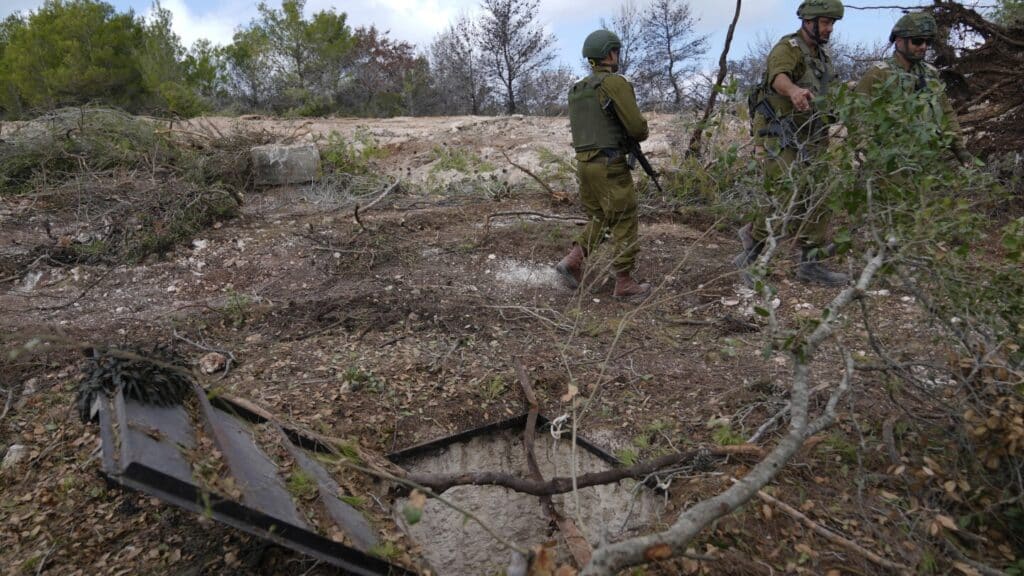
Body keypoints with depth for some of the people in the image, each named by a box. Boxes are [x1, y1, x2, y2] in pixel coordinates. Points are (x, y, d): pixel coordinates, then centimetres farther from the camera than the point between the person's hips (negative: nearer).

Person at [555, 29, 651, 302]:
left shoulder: (577, 89, 14)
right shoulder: (616, 83, -11)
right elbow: (637, 127, -13)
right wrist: (641, 134, 11)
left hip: (585, 164, 8)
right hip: (611, 166, -8)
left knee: (600, 219, 20)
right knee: (625, 223, 2)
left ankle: (572, 261, 7)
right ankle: (624, 283, 7)